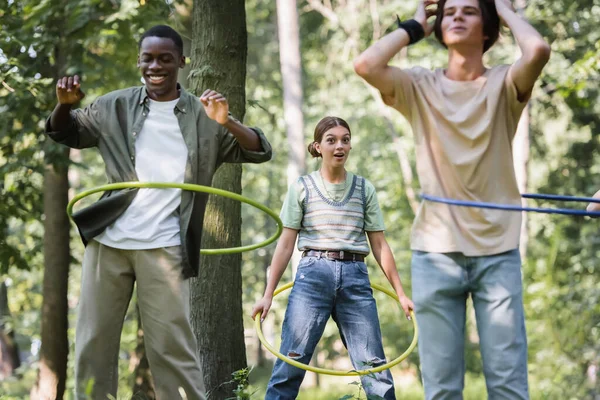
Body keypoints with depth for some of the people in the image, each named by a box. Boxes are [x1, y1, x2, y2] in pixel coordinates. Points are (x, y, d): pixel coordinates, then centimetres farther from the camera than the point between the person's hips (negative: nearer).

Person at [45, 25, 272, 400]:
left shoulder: (203, 117, 4)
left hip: (163, 247, -3)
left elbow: (260, 152, -1)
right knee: (94, 341, 8)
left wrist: (227, 123, -20)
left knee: (172, 346, -4)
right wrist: (65, 104, -6)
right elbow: (64, 134, 17)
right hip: (107, 240, 3)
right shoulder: (116, 107, 9)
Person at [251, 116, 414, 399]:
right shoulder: (303, 188, 7)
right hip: (313, 274, -2)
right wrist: (268, 294, 0)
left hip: (355, 278, 2)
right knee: (290, 363, -7)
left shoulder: (364, 189, 12)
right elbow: (286, 244, 5)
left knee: (374, 364, -1)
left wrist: (400, 294, 7)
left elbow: (379, 244, 12)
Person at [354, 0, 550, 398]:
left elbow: (538, 51, -20)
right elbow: (365, 65, -13)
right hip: (436, 251, 1)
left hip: (498, 250, -1)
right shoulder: (420, 87, 4)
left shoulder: (504, 84, 1)